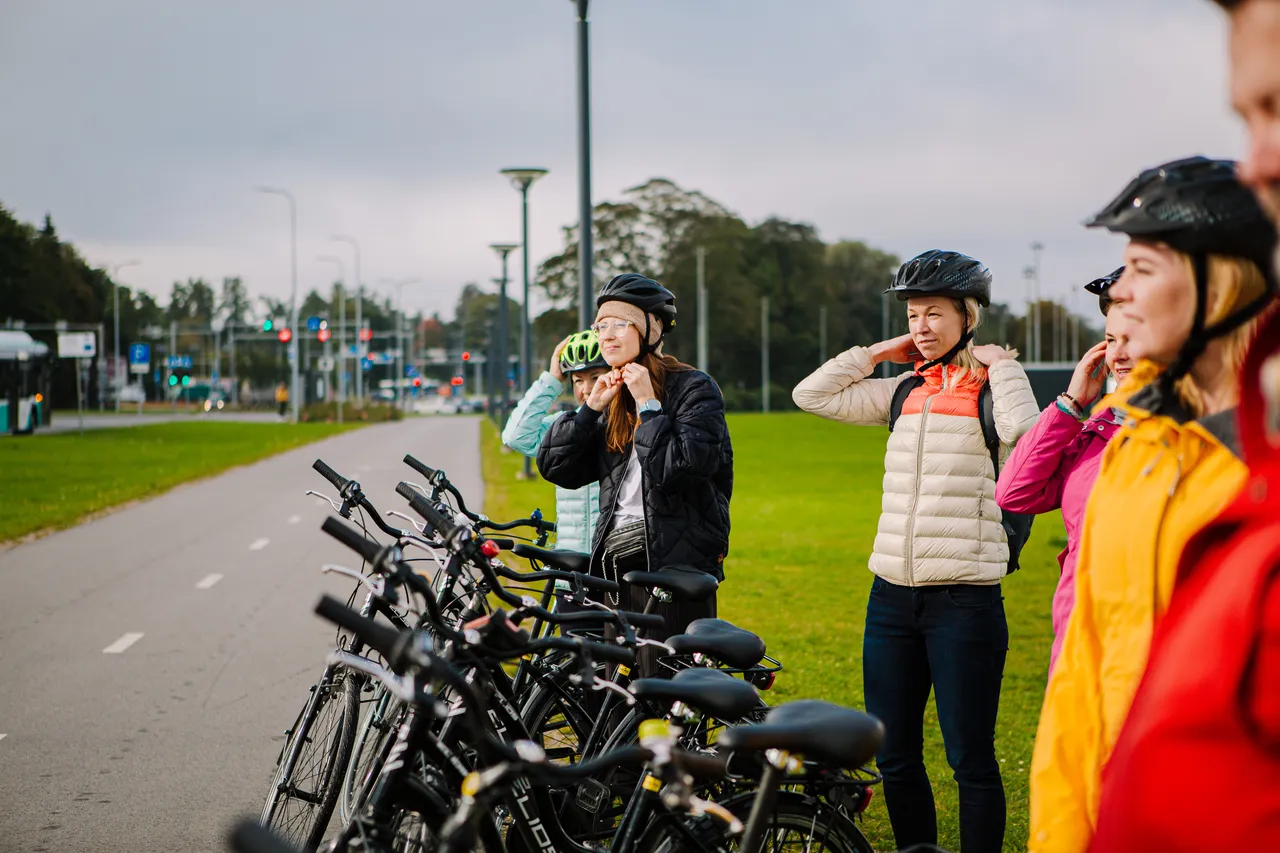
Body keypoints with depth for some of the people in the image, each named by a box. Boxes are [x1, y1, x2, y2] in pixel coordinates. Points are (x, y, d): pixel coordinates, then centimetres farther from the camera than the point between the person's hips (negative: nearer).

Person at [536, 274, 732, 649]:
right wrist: (592, 408, -1)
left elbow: (680, 469, -19)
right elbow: (555, 467, 8)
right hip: (615, 568, 7)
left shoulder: (694, 388, -4)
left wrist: (647, 406, -14)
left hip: (674, 565, -7)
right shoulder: (616, 397, 16)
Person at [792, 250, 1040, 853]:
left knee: (970, 759, -3)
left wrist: (1000, 365, -11)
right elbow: (811, 395, 14)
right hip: (892, 595, 6)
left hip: (964, 599, -6)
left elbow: (1021, 430, -25)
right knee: (893, 757, 11)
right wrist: (877, 353, 11)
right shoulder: (905, 391, 14)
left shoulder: (991, 387, -2)